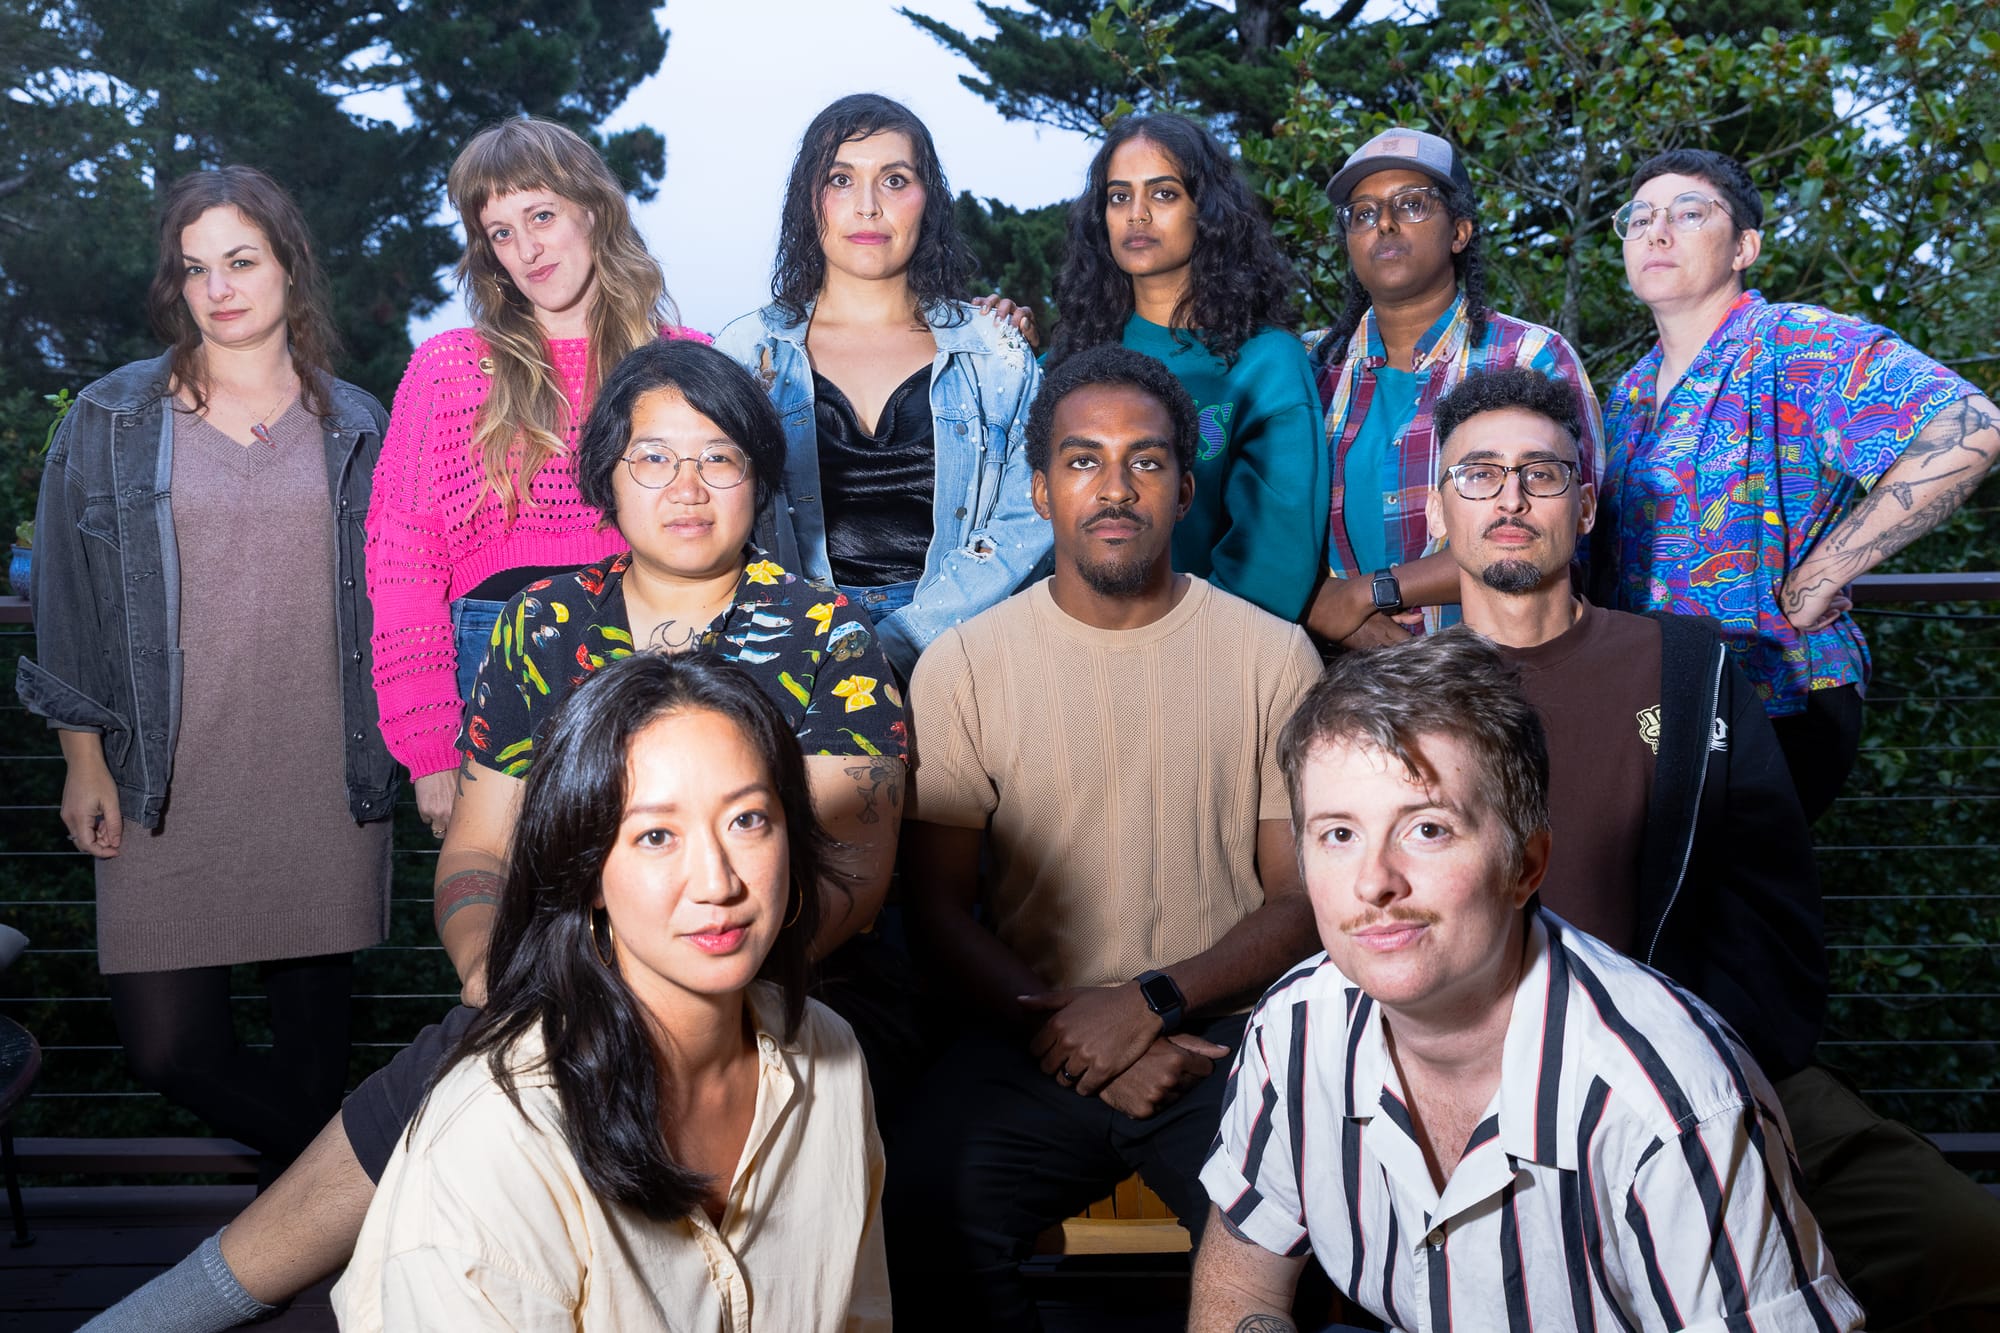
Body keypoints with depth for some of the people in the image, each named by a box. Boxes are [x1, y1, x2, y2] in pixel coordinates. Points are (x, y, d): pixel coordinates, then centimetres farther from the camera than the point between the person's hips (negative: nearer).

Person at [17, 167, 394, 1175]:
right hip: (168, 785, 0)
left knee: (316, 1028, 7)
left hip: (323, 779, 1)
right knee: (166, 1046, -5)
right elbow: (69, 600, 7)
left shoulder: (353, 427, 8)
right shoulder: (111, 420, 5)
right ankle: (315, 1161, 21)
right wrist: (85, 757, 1)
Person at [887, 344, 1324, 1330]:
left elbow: (1304, 898, 3)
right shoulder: (963, 665, 5)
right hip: (1030, 1037, 1)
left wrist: (1149, 1003, -12)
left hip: (1227, 1034, 0)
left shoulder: (1273, 656, 5)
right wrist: (1065, 1029, -11)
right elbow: (937, 906, 4)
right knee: (919, 1208, -27)